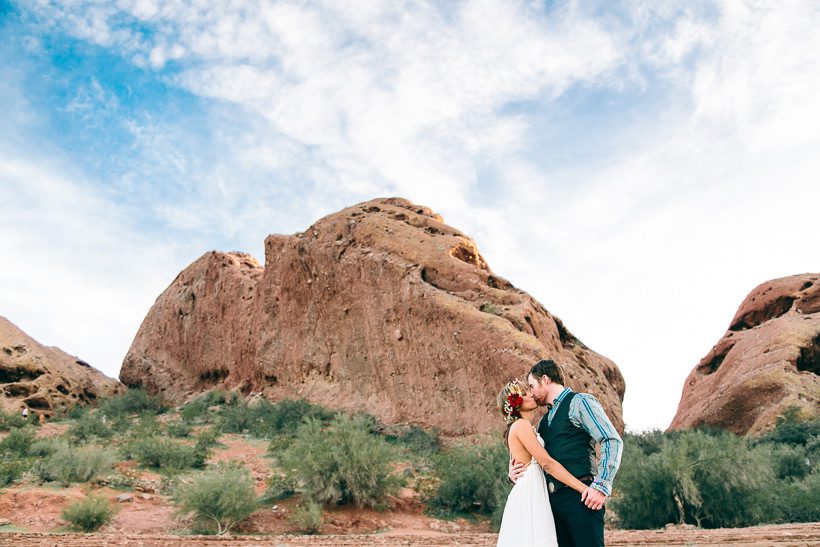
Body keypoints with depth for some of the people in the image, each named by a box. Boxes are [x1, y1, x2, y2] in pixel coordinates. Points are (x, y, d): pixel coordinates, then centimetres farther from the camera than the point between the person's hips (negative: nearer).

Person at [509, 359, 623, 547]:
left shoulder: (579, 402, 1)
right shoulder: (545, 420, 24)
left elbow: (613, 441, -9)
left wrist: (601, 486, -18)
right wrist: (514, 473, 4)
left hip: (579, 496, -7)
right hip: (553, 499, 7)